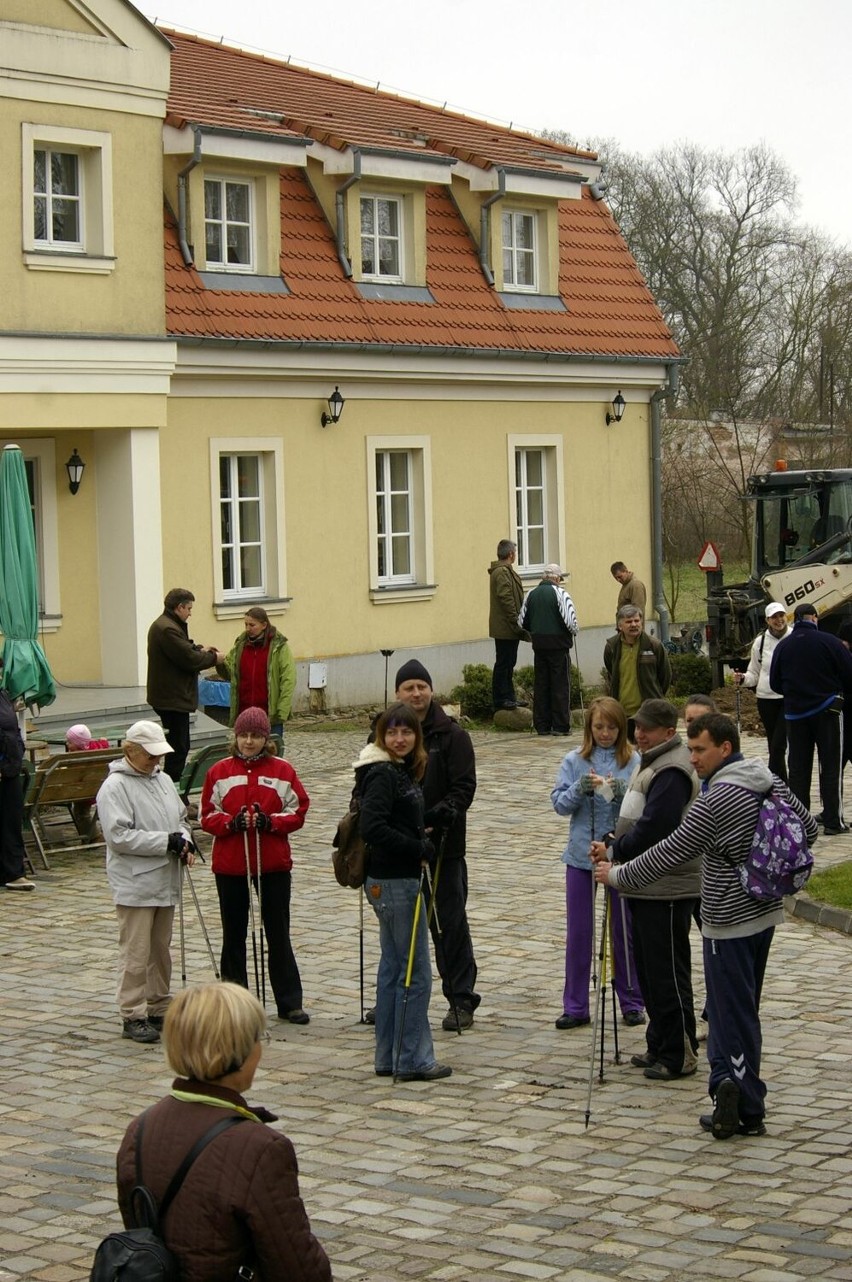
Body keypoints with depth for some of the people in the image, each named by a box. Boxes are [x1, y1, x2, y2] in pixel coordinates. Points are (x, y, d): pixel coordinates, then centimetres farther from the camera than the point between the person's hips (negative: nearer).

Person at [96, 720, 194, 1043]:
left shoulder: (162, 780, 13)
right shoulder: (115, 787, -13)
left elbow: (179, 817, 22)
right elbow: (119, 836, -20)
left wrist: (184, 840, 0)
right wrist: (166, 841, -20)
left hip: (165, 882, 8)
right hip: (134, 886, -8)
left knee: (161, 950, 15)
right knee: (136, 953, -5)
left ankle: (159, 1009, 24)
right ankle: (133, 1017, 1)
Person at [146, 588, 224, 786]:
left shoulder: (163, 625, 14)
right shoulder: (168, 629, -21)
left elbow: (183, 650, 23)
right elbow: (189, 659, -21)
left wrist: (200, 650, 7)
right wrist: (214, 658, -6)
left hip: (169, 697, 11)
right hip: (173, 698, -11)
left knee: (179, 746, 17)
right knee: (178, 748, -6)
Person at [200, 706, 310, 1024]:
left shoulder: (283, 770, 0)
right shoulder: (219, 772, 1)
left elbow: (298, 812, 0)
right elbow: (208, 816, 2)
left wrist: (271, 822, -17)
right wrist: (232, 823, -17)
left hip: (274, 865, -1)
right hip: (229, 866, 1)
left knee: (278, 934, 4)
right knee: (233, 935, 9)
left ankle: (289, 1002, 10)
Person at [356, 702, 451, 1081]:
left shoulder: (402, 771, 13)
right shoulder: (382, 775, -16)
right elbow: (373, 828, -26)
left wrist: (421, 841, 5)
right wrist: (419, 848, -20)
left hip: (399, 880, 10)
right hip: (394, 882, -10)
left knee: (393, 967, 14)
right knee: (415, 971, -4)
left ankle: (389, 1057, 21)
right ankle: (412, 1059, 2)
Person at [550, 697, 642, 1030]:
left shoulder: (634, 761, -5)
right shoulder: (574, 761, 0)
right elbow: (559, 803, -4)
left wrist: (623, 791, -27)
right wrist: (580, 788, -22)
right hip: (581, 855, 1)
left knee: (625, 931, 9)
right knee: (578, 932, 7)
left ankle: (631, 1002, 22)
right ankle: (575, 1007, 15)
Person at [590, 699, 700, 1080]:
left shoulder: (672, 772, -18)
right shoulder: (652, 763, 16)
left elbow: (652, 828, -24)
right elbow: (634, 818, 22)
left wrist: (614, 851, -13)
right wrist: (611, 842, 5)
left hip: (667, 888, -11)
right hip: (645, 886, 11)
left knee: (667, 973, -4)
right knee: (648, 969, 16)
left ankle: (679, 1055, 3)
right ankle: (660, 1046, 26)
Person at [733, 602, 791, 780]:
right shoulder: (760, 642, 6)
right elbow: (754, 673, 15)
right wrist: (742, 679, -6)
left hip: (790, 699, -4)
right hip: (766, 699, 4)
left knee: (778, 747, -11)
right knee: (774, 747, 10)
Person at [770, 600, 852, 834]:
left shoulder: (782, 646, 1)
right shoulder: (828, 641, -11)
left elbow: (775, 683, 7)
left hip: (795, 712, 3)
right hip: (827, 710, -3)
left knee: (798, 768, 10)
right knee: (831, 767, 3)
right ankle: (833, 821, 0)